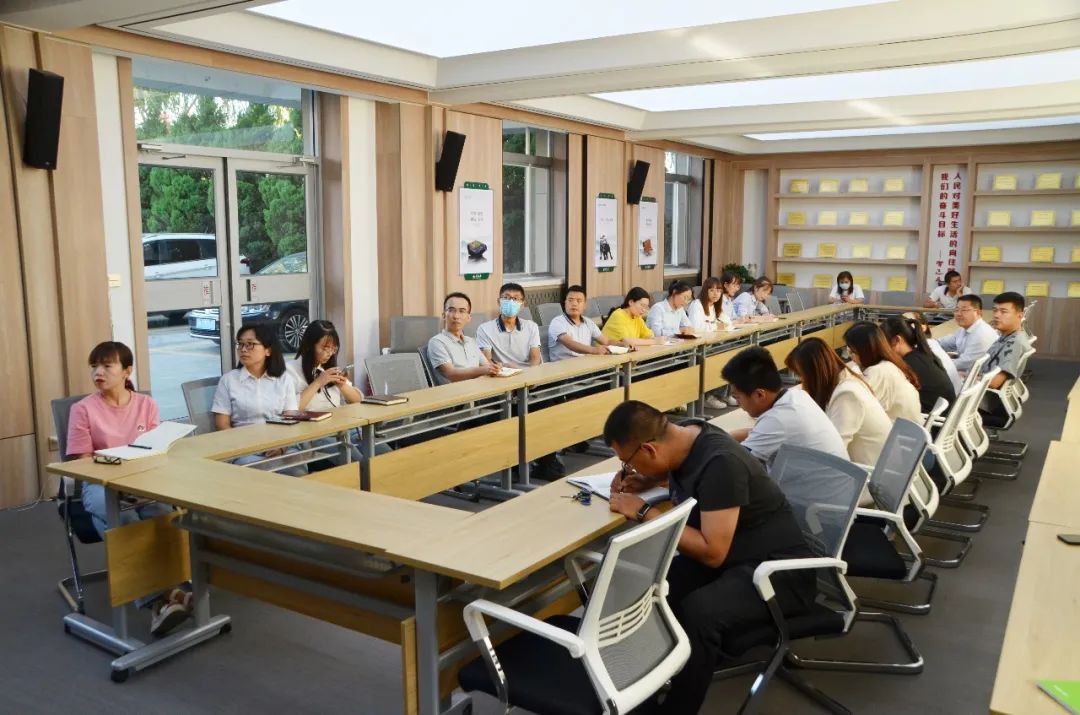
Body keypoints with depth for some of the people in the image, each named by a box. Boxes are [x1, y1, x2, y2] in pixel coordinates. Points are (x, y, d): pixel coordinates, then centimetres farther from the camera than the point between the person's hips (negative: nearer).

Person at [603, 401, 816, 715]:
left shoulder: (721, 463, -28)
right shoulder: (685, 437, -4)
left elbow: (712, 552, -30)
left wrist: (643, 512, -22)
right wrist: (642, 481, 0)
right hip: (731, 557, 8)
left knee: (697, 612, -34)